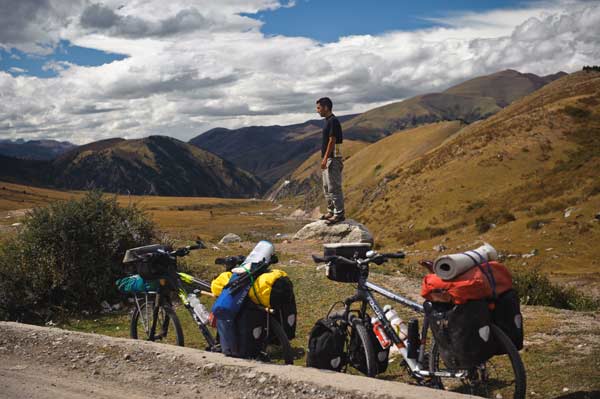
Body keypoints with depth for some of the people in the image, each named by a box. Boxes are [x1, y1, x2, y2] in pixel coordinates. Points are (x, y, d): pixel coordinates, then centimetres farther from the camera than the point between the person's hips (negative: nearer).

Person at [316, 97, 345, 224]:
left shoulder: (333, 121, -16)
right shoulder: (328, 121, 15)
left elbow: (332, 141, -20)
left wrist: (325, 158, -22)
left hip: (332, 159, -10)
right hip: (327, 159, 10)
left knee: (334, 187, -8)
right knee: (327, 187, 15)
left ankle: (339, 214, -4)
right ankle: (331, 211, 23)